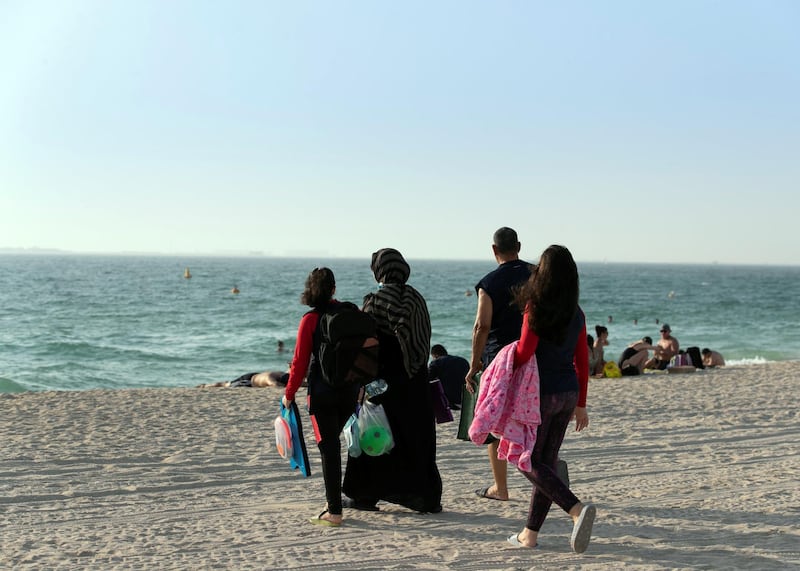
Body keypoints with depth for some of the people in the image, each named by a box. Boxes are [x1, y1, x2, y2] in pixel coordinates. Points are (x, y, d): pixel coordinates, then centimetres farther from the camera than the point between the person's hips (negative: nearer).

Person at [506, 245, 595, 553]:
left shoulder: (537, 310, -15)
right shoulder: (577, 314, 5)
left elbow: (524, 353, -21)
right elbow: (582, 361, 9)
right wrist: (581, 404, 15)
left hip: (541, 393, -7)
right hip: (569, 394, 7)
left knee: (529, 462, 2)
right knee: (547, 461, 12)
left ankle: (578, 508, -17)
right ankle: (530, 533, 16)